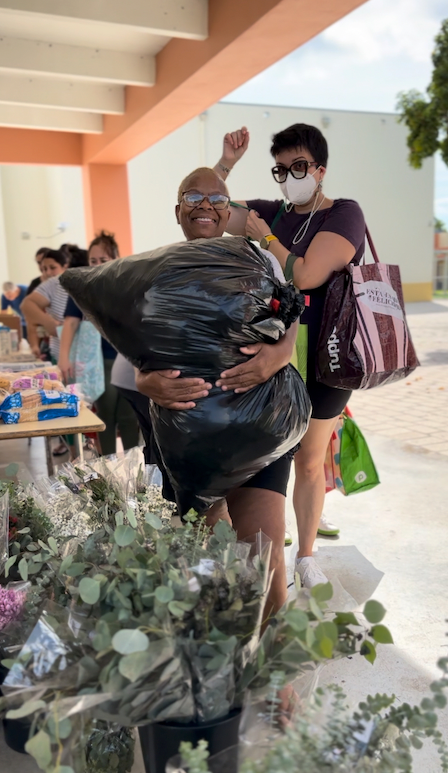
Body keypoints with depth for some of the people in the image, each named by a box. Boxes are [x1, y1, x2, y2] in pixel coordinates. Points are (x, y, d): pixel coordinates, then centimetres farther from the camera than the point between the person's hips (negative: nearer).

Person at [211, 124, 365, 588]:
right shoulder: (271, 213, 10)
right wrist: (225, 163, 0)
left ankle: (306, 557, 28)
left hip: (321, 362, -4)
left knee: (310, 462, 9)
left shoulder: (344, 215, -7)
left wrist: (265, 238, -7)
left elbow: (306, 276, -21)